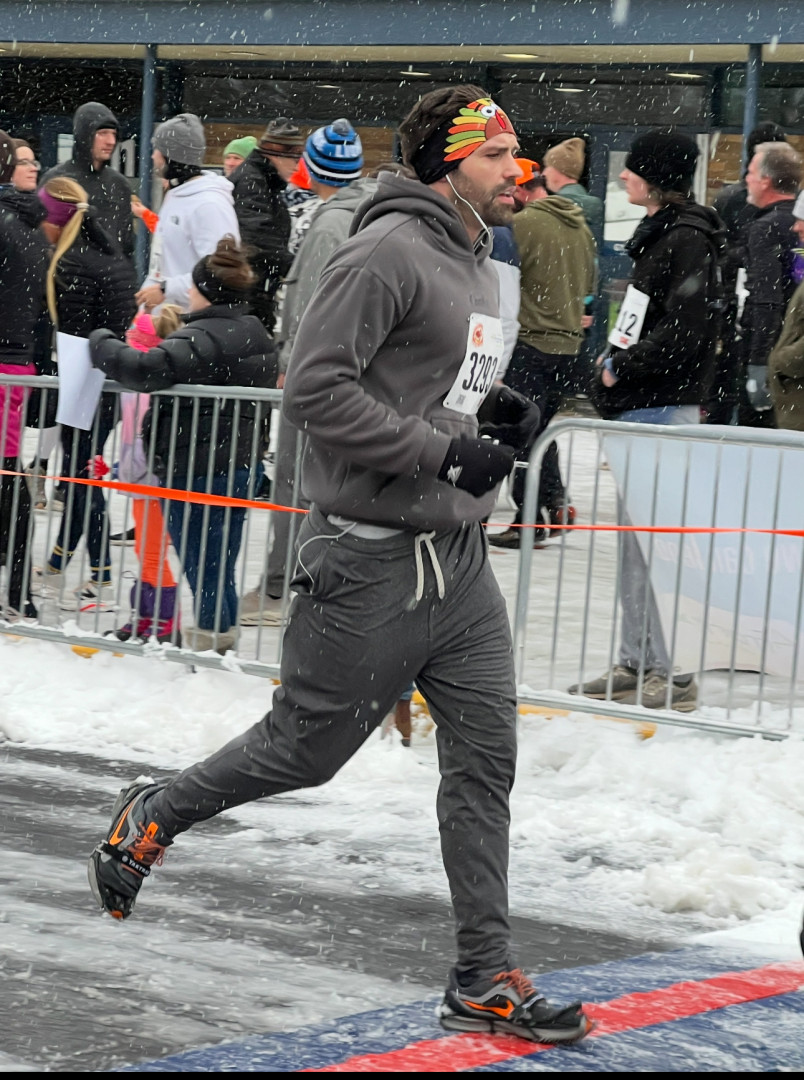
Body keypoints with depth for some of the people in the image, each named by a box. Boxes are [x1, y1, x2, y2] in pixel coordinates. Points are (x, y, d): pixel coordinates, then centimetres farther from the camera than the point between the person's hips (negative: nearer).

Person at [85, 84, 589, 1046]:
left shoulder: (478, 268, 15)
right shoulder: (388, 252, -16)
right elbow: (315, 388, -22)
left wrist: (489, 411, 5)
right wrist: (446, 450, -22)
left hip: (459, 556, 9)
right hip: (373, 560, -8)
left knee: (485, 757, 4)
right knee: (305, 748, 5)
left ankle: (484, 980, 9)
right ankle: (151, 819, 30)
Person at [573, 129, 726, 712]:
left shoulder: (689, 241, -14)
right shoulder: (659, 235, 16)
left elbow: (685, 331, -23)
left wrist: (622, 367, -15)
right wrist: (618, 358, 10)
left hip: (663, 410, -11)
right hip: (639, 407, 11)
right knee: (633, 540, 13)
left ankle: (670, 676, -6)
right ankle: (638, 666, 20)